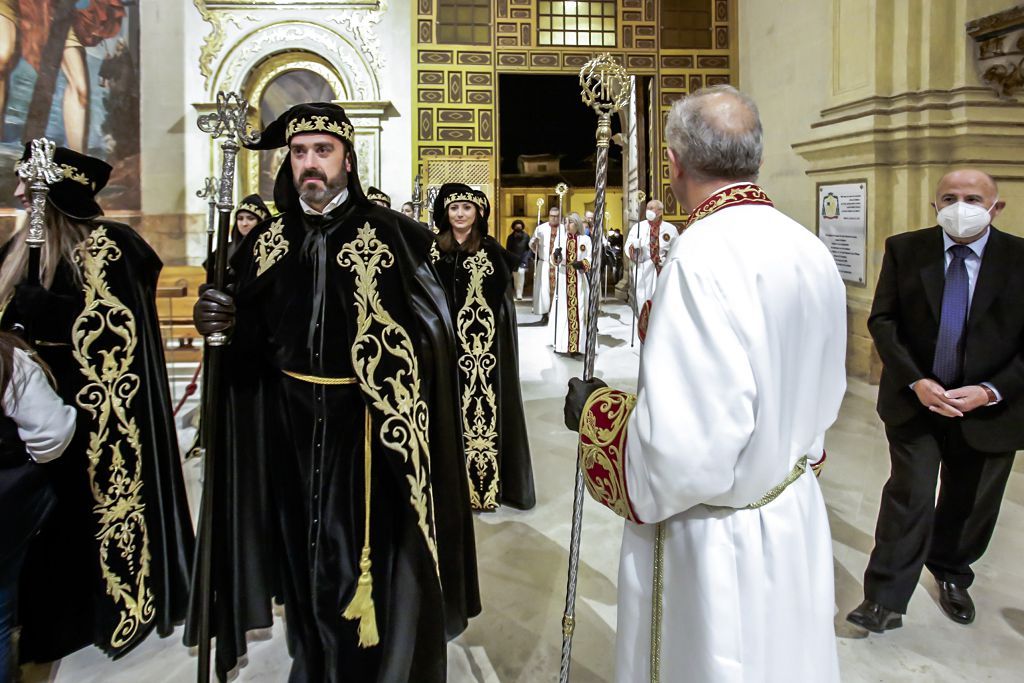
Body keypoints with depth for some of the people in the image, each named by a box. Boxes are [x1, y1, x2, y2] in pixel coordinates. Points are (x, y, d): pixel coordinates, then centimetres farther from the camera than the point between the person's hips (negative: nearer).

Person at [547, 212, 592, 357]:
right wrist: (556, 255, -22)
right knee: (562, 311, 3)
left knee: (578, 311, -2)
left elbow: (590, 260, -1)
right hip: (563, 279, 2)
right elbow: (555, 261, 0)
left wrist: (582, 264, -21)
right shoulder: (560, 238, 6)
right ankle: (561, 344, 10)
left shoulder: (585, 239, 2)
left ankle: (577, 346, 1)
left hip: (579, 280, -1)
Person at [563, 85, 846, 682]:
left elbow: (687, 447, -29)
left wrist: (596, 413, -13)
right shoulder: (813, 250, 0)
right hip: (798, 520, 8)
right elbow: (826, 394, 10)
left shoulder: (703, 256, -25)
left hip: (718, 540, -7)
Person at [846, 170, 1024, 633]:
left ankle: (951, 576, 41)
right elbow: (882, 320, -5)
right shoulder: (904, 249, -5)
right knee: (909, 497, -3)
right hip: (914, 400, -1)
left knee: (969, 504, 16)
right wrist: (916, 381, -15)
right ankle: (884, 599, 6)